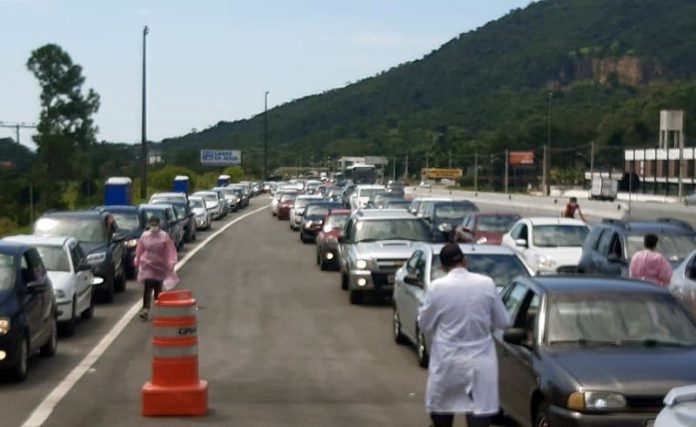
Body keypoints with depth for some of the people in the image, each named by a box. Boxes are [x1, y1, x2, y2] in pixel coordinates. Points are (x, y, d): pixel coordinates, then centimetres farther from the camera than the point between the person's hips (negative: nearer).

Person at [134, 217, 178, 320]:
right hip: (147, 265, 0)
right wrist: (137, 262, 13)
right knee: (147, 287, -12)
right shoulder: (144, 236, -2)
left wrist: (171, 263, -14)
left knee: (158, 288, 10)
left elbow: (170, 251, -6)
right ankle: (145, 309, -18)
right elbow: (139, 250, 8)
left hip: (160, 266, 1)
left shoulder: (164, 236, -6)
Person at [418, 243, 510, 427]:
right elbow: (503, 322, 5)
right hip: (480, 362, 0)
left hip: (447, 361, 0)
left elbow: (425, 325, 2)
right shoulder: (487, 284, -4)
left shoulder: (437, 287, -9)